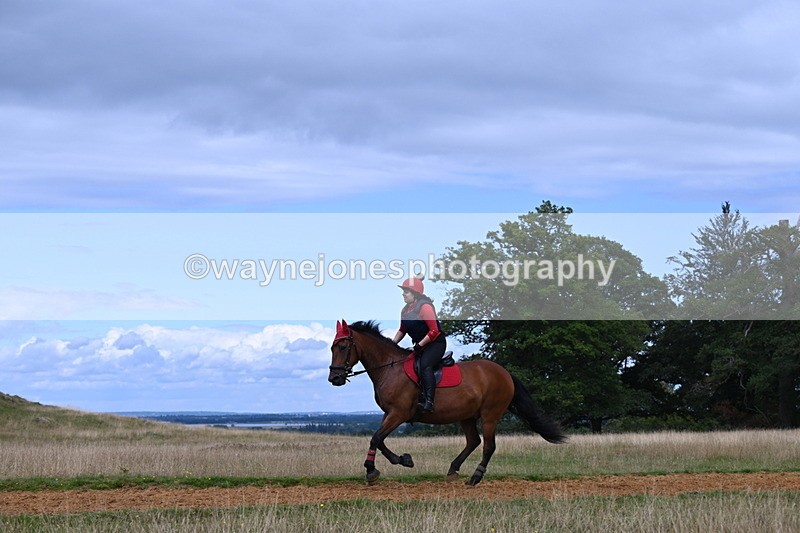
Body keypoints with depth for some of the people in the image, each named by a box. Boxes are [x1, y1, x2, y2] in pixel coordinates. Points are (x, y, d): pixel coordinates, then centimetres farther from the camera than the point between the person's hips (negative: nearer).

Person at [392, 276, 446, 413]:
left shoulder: (425, 307, -18)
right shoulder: (405, 310, 9)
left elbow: (434, 331, -22)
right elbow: (402, 330, 22)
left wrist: (420, 345, -23)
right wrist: (392, 344, 8)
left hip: (436, 343, -10)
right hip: (419, 344, 10)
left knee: (425, 364, -33)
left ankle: (429, 402, -44)